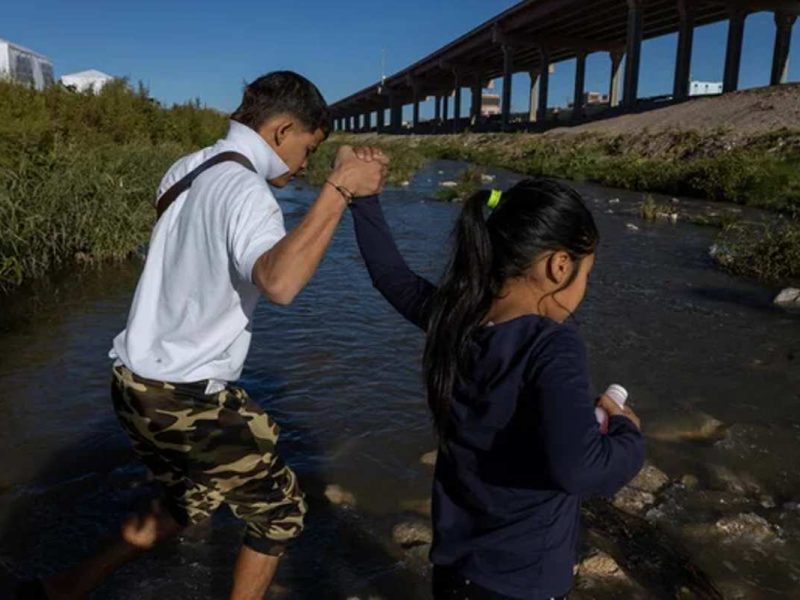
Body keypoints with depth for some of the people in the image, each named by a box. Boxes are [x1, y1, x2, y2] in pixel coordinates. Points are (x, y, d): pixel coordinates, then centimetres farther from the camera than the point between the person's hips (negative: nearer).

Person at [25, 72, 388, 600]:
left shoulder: (187, 170, 5)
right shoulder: (245, 190, -21)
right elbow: (280, 282, -41)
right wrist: (339, 189, -36)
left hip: (138, 384, 9)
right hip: (186, 400, -9)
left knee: (191, 502, 29)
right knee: (281, 513, 11)